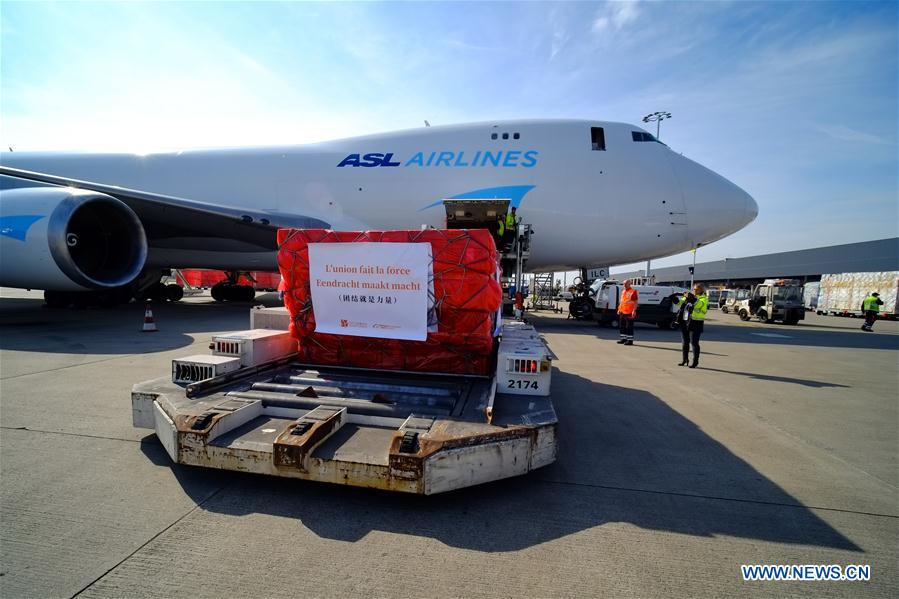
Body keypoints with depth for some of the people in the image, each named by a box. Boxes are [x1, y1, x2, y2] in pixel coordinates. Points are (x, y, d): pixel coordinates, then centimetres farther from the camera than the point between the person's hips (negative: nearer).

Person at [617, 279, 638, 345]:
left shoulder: (633, 291, -9)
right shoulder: (623, 291, 15)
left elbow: (635, 302, -13)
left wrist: (634, 311, -19)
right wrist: (619, 309, 18)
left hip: (629, 313, -8)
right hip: (622, 312, 8)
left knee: (629, 327, -4)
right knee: (621, 326, 13)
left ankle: (630, 340, 3)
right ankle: (623, 338, 24)